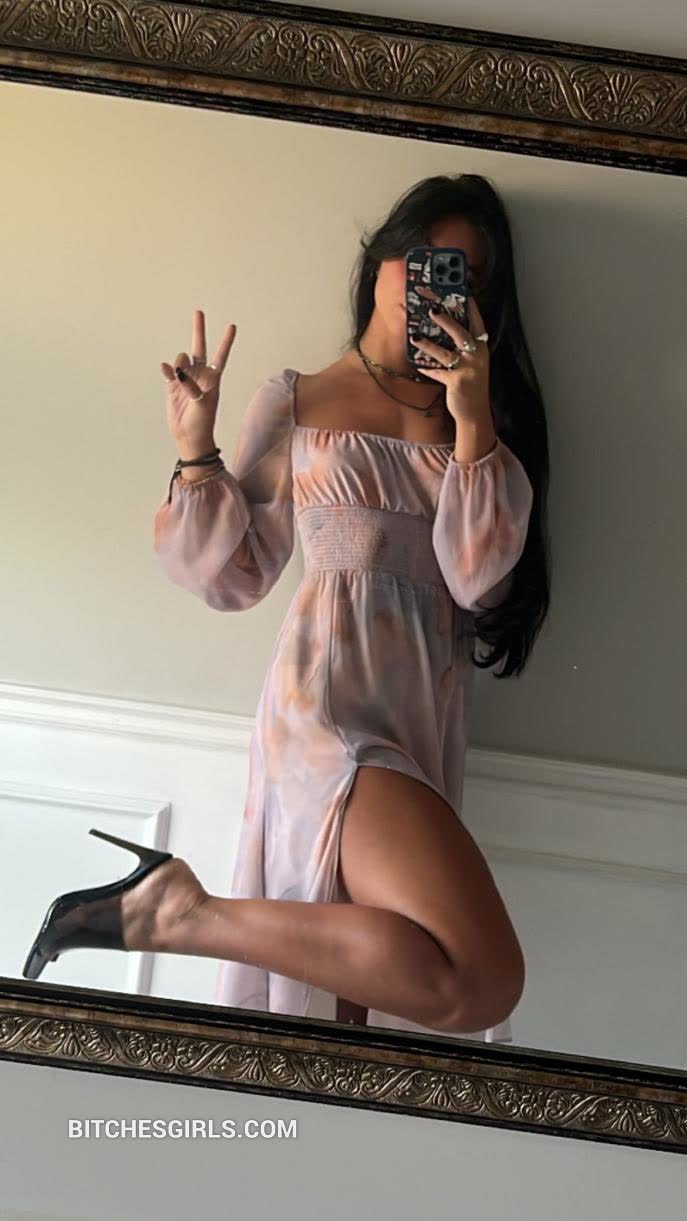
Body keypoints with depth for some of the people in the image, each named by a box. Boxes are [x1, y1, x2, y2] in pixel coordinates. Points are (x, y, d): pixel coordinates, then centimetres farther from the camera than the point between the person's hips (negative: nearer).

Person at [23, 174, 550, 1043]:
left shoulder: (481, 413, 14)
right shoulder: (294, 403, 8)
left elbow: (478, 582, 0)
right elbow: (231, 580, 7)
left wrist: (473, 423, -7)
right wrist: (196, 450, -5)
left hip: (428, 715, 5)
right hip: (329, 697, -5)